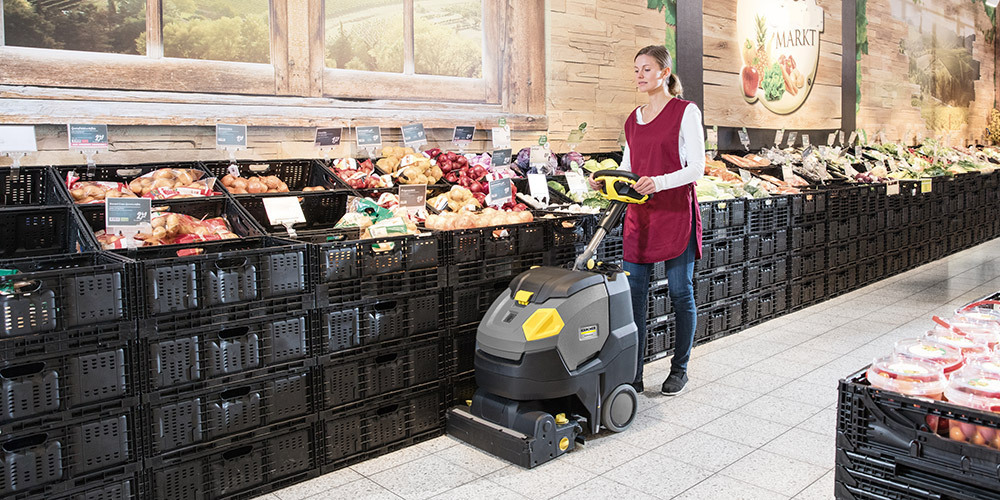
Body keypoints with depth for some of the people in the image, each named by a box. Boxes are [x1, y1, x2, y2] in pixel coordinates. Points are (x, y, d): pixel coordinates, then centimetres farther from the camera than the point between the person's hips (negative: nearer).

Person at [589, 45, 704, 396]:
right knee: (634, 294, 3)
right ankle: (633, 374, 12)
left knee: (680, 293, 5)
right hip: (639, 215, 6)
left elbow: (696, 168, -10)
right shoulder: (633, 119, 14)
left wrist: (659, 182, -25)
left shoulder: (686, 112, -4)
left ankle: (679, 369, 20)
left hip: (675, 213, -5)